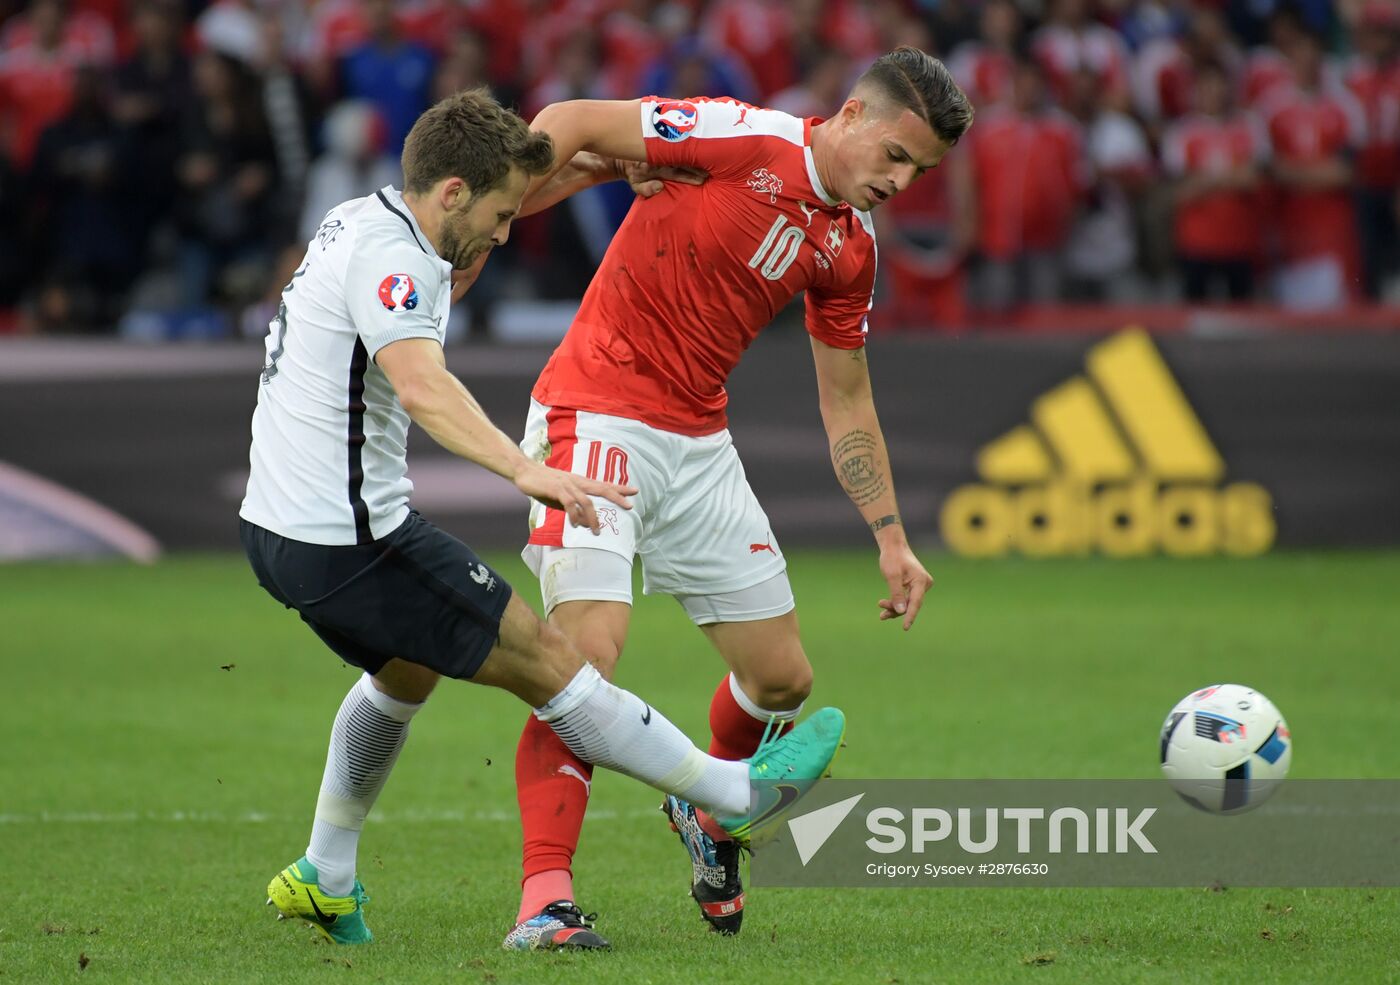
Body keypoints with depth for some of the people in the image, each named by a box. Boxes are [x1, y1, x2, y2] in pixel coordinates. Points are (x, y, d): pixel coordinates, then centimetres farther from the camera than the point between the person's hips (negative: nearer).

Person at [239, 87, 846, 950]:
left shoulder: (365, 223, 10)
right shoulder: (388, 257, -21)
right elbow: (423, 385, -40)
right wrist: (524, 470, -53)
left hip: (282, 526, 11)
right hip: (352, 541, -11)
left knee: (407, 670, 34)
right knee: (547, 661, -3)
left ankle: (324, 881, 39)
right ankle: (740, 794, 4)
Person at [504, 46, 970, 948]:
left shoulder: (850, 248, 8)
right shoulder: (745, 142, -14)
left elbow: (847, 406, 17)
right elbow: (567, 124, -13)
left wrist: (892, 539, 13)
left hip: (699, 442, 7)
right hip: (597, 422, -7)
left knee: (783, 677, 10)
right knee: (588, 654, -20)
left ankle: (708, 812, 40)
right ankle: (545, 894, -17)